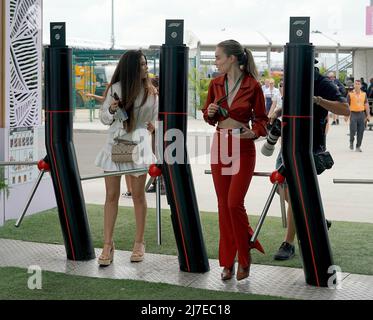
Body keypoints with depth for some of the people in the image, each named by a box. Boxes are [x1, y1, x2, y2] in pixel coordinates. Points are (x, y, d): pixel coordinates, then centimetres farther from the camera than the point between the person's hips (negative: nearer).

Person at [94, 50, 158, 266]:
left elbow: (157, 117, 10)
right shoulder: (115, 88, 0)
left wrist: (152, 125, -8)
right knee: (112, 195, 1)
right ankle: (108, 245, 5)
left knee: (138, 195, 4)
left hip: (139, 143, 0)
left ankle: (139, 243, 16)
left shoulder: (151, 91, 3)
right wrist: (111, 110, -12)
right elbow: (105, 119, 6)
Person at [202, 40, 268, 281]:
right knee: (223, 205, 6)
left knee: (234, 203, -11)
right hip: (219, 145, 5)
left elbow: (262, 119, 1)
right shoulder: (215, 84, 5)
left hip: (243, 147, -5)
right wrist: (210, 112, -7)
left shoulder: (252, 86, -8)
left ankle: (245, 257, 10)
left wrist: (254, 132, -19)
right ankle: (228, 262, 15)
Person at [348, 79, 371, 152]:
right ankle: (351, 141, 21)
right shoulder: (350, 94, -2)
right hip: (353, 114, -3)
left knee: (361, 131, 3)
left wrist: (368, 115, 4)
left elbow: (366, 105, 10)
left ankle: (358, 146, 13)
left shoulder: (364, 94, 7)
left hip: (361, 114, 3)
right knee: (353, 130, -8)